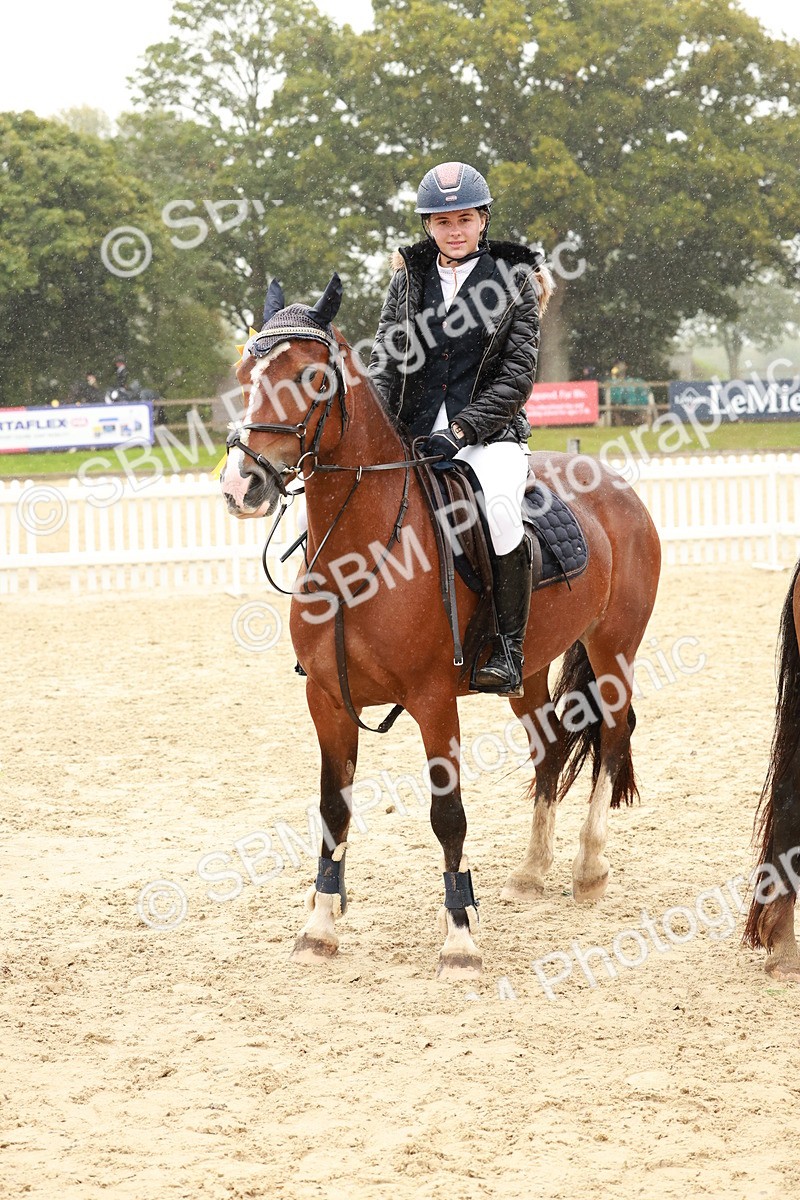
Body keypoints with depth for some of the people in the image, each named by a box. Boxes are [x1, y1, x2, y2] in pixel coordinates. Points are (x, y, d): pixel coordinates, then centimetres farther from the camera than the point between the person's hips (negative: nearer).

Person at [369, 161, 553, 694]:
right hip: (411, 437, 4)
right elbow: (385, 358, 8)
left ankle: (507, 653, -26)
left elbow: (519, 375, -4)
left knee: (498, 510, -36)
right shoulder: (409, 278, 13)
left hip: (489, 435, -4)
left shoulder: (515, 280, 3)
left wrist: (460, 430, -16)